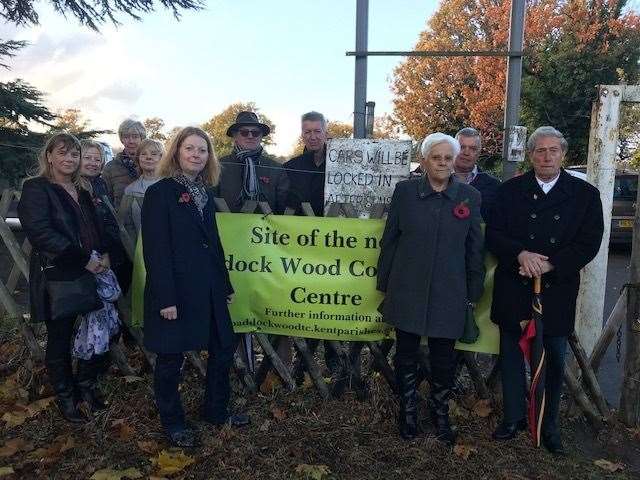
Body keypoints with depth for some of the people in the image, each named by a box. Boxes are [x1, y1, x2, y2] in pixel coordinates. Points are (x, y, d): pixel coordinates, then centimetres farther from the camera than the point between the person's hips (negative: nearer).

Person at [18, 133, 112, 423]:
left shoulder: (81, 191, 15)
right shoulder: (36, 189, -7)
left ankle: (87, 384, 29)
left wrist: (104, 254, 1)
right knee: (60, 339, 8)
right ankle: (65, 396, 27)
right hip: (57, 277, -6)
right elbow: (40, 232, -19)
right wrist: (85, 260, -19)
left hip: (90, 274, 6)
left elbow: (96, 227, 21)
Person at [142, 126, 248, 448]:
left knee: (223, 347, 13)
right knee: (171, 357, 8)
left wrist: (225, 285, 14)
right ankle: (172, 422, 28)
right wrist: (166, 298, -18)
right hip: (174, 291, -7)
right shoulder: (159, 193, -9)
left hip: (208, 288, 7)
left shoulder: (205, 193, 12)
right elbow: (155, 249, -14)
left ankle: (216, 411, 33)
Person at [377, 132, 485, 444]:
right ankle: (408, 410, 32)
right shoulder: (405, 191, -1)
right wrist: (385, 284, 3)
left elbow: (474, 248, 5)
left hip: (448, 293, 0)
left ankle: (440, 413, 32)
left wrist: (473, 293, 4)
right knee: (406, 354, 11)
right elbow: (390, 240, 3)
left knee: (444, 357, 9)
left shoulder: (469, 196, 1)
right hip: (407, 290, 0)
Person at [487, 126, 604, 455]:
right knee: (511, 357, 12)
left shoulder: (585, 194, 2)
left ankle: (548, 425, 29)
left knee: (554, 361, 12)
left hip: (557, 292, 0)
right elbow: (493, 234, -3)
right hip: (513, 290, 0)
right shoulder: (511, 190, 2)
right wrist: (521, 255, -20)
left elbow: (589, 243, -4)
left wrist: (550, 265, -17)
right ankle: (513, 418, 29)